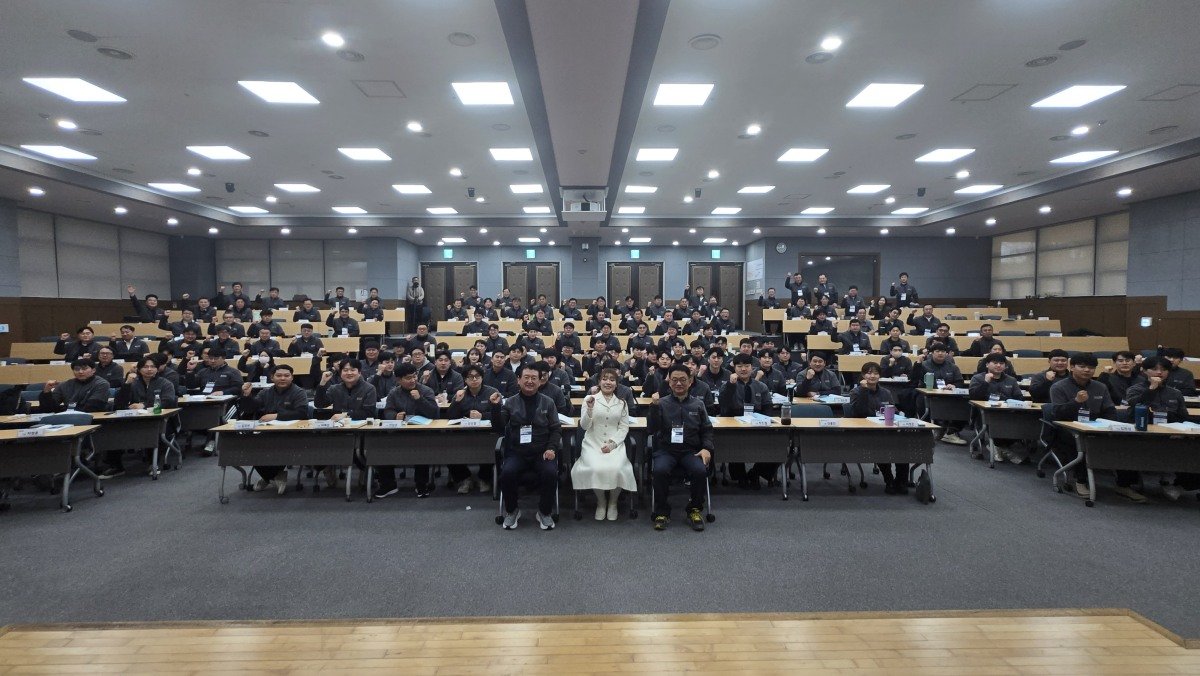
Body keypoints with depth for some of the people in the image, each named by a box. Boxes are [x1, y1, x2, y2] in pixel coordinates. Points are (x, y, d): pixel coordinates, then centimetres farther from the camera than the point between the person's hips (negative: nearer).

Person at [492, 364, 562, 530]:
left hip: (542, 452, 0)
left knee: (550, 473, -28)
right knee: (507, 473, -28)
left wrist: (551, 448, -11)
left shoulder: (547, 402, 6)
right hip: (516, 452, 0)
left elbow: (556, 428, 6)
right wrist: (496, 407, -13)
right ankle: (511, 511, 1)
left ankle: (545, 512, -1)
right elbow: (499, 430, 0)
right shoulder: (510, 402, 5)